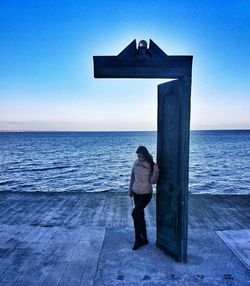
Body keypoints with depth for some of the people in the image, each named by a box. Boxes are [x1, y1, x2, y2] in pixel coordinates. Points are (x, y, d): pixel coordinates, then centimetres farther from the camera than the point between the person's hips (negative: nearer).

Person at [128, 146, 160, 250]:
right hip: (136, 193, 5)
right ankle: (144, 238, 30)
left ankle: (138, 239, 3)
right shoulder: (136, 162, -2)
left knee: (135, 213, -15)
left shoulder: (151, 165, -15)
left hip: (146, 194, -5)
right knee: (140, 215, 13)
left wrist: (156, 171, -33)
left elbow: (153, 181, -19)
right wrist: (130, 189, 15)